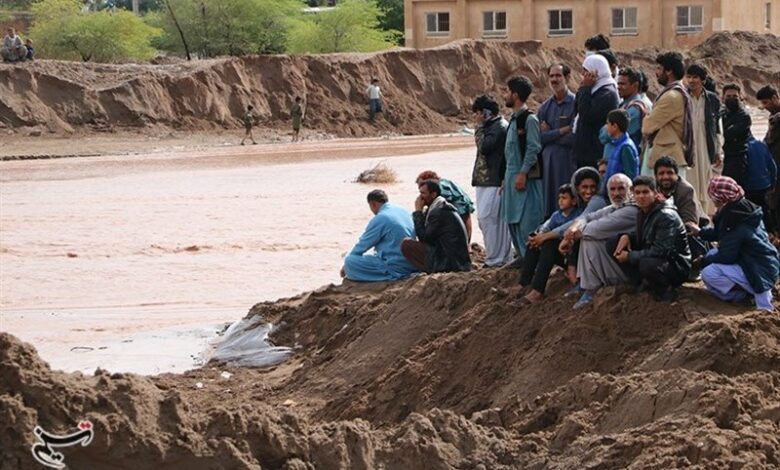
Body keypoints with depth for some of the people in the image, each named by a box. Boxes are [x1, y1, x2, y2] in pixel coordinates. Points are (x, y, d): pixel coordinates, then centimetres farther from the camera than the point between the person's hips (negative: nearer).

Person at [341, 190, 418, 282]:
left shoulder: (380, 219, -14)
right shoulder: (404, 211, 9)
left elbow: (362, 245, -3)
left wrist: (346, 266, 12)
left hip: (395, 269, -9)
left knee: (350, 261, -12)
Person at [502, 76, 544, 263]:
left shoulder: (529, 119, -10)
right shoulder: (514, 119, 17)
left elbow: (533, 148, -16)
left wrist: (523, 174, -21)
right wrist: (506, 179, 18)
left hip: (526, 177, -9)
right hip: (512, 175, 10)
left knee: (527, 219, -9)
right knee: (513, 219, 9)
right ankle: (522, 254, 15)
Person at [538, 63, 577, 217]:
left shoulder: (575, 103, -3)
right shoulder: (545, 107, 13)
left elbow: (573, 138, -11)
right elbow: (540, 137, 2)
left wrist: (550, 134, 0)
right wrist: (561, 131, -9)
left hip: (568, 162, -5)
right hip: (548, 162, 5)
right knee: (548, 207, 4)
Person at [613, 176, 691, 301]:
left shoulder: (666, 216, -21)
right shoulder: (643, 213, 6)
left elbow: (661, 251, -27)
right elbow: (641, 239, 19)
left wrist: (630, 256, -23)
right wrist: (627, 237, -5)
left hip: (675, 266, -8)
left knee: (647, 264, -41)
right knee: (614, 246, -1)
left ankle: (665, 290, -9)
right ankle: (643, 284, -2)